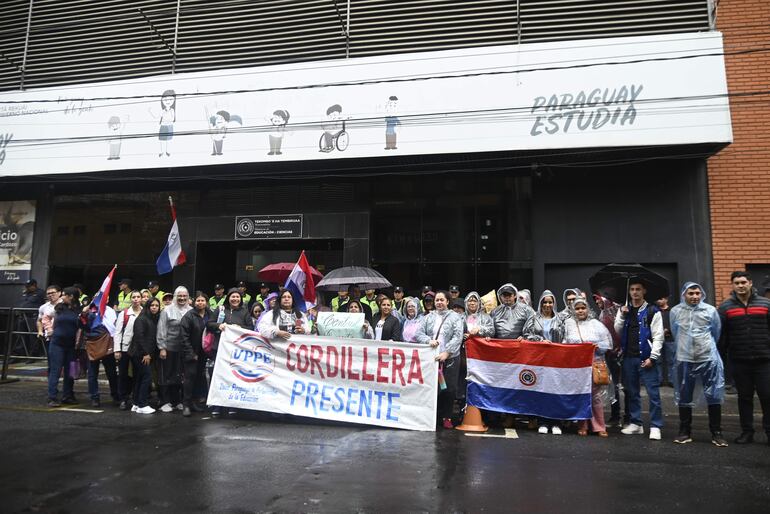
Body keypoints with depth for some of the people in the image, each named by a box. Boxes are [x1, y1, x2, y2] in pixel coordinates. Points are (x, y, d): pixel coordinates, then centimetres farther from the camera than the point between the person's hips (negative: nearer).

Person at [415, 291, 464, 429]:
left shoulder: (455, 317, 2)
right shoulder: (428, 317, 12)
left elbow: (457, 337, -7)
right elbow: (419, 333, 6)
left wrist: (446, 352, -17)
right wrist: (429, 340, -14)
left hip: (450, 358, -2)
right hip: (431, 358, 2)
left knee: (449, 388, -1)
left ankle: (446, 417, 13)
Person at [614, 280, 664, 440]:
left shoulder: (652, 311, 0)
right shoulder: (624, 310, 14)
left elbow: (658, 336, -6)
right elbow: (617, 332, 6)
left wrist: (652, 357, -13)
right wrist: (622, 316, -6)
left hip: (645, 358, -4)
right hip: (628, 358, 5)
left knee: (653, 393, -5)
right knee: (632, 392, 11)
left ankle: (655, 426, 2)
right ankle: (635, 423, 21)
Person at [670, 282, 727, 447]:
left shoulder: (710, 310, -2)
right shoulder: (675, 311, -1)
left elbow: (716, 332, 12)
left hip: (708, 358, 0)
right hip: (684, 359, 1)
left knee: (714, 395, 4)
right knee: (684, 396, 8)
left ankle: (716, 432, 16)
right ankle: (685, 431, 19)